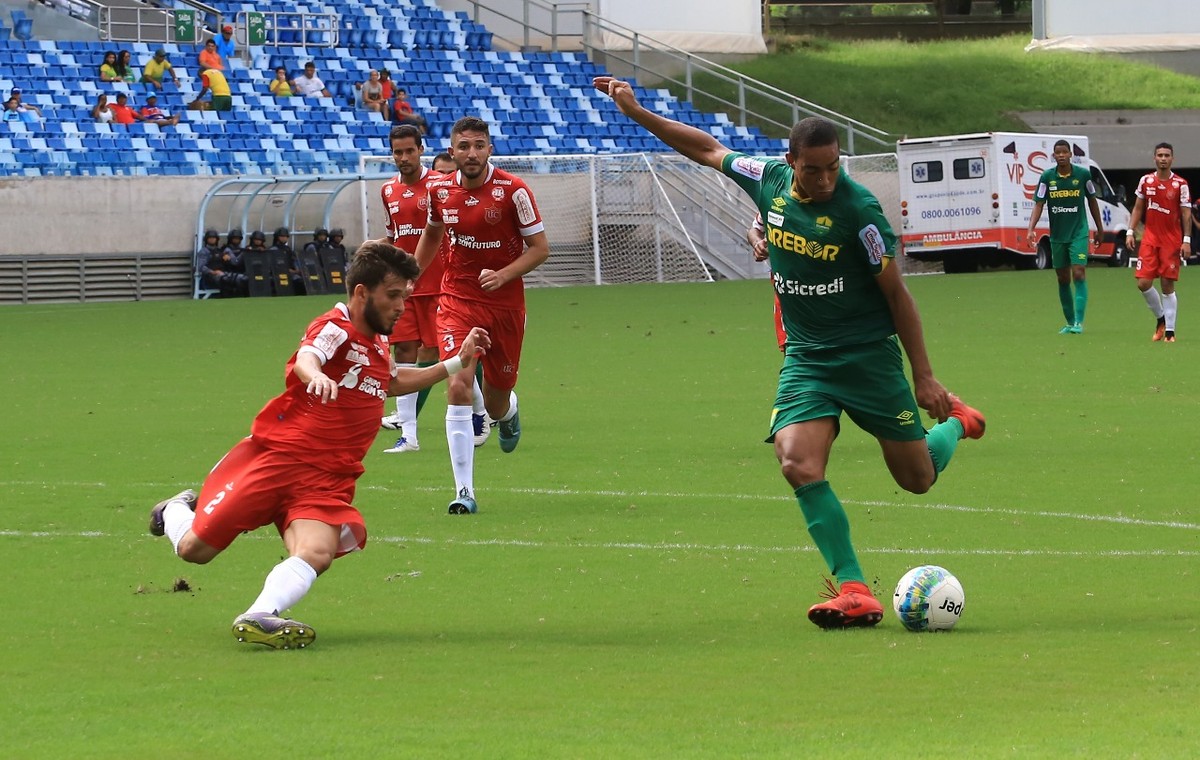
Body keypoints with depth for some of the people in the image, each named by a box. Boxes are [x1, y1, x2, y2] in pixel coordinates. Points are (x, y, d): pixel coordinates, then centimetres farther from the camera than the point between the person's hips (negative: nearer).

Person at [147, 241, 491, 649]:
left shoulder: (378, 344, 18)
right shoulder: (336, 328, -9)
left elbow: (393, 382, 43)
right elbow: (305, 358, -33)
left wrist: (456, 363, 35)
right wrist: (317, 376, -58)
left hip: (328, 480, 6)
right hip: (275, 457, -6)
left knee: (317, 554, -27)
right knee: (194, 549, -1)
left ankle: (259, 617, -45)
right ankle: (176, 510, 32)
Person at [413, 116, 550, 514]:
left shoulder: (512, 190, -12)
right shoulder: (440, 191, -2)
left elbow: (540, 247, -8)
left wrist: (503, 275, -23)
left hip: (505, 304, -1)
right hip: (457, 301, 1)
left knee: (496, 403, 9)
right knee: (457, 388, -19)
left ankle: (509, 408, 52)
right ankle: (464, 492, -16)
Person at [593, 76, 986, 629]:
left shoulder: (856, 208, -18)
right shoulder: (769, 181, -4)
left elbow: (896, 293, -10)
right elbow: (708, 150, 14)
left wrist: (925, 378, -9)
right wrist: (637, 112, 13)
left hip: (868, 354, -4)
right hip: (806, 355, 4)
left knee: (917, 479, 6)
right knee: (798, 465, -20)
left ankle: (955, 423, 42)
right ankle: (855, 592, -17)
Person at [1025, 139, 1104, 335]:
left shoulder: (1083, 174, -4)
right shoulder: (1047, 177, -3)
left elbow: (1092, 201, 7)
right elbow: (1039, 204, -3)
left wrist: (1100, 228, 12)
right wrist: (1031, 228, -17)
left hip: (1079, 233, -2)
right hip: (1057, 235, 2)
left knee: (1079, 274, -14)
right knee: (1063, 279, 8)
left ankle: (1079, 322, -15)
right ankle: (1069, 322, 19)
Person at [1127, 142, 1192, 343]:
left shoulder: (1180, 184, -4)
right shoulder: (1145, 181, 5)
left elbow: (1186, 214, -3)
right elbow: (1138, 208, 13)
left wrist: (1186, 240, -10)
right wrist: (1130, 232, 5)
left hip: (1172, 240, -3)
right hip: (1150, 238, 3)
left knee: (1168, 286, -3)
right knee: (1143, 283, -5)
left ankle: (1169, 331, 3)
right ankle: (1160, 318, 18)